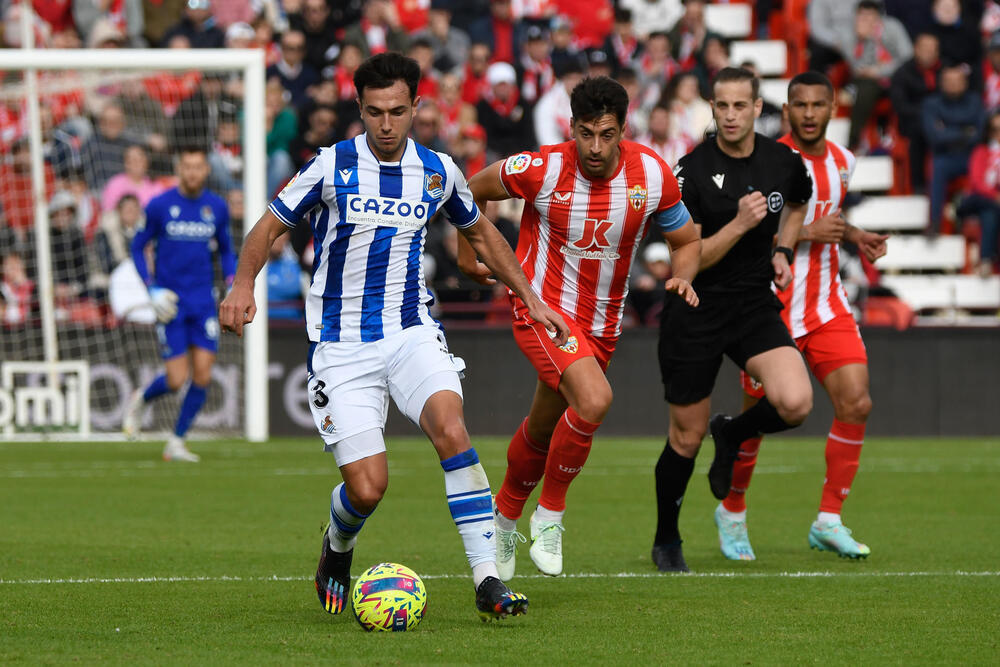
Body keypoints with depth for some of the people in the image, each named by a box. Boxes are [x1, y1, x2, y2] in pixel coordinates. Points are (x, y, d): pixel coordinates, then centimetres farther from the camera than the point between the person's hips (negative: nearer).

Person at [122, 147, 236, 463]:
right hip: (171, 302, -3)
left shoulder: (218, 207, 5)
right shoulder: (160, 205, -5)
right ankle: (140, 400, 26)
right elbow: (137, 246, 4)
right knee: (176, 379, -8)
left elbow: (226, 250, 19)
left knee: (202, 375, -7)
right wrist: (153, 288, -8)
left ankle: (176, 442, 9)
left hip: (203, 301, 3)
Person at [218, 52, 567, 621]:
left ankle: (488, 580, -25)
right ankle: (338, 548, 27)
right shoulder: (333, 166, -6)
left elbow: (480, 232, 22)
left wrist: (531, 298, 20)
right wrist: (244, 285, -18)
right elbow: (270, 227, 0)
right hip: (341, 346, -2)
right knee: (367, 489, -11)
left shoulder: (438, 171, 4)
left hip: (412, 333, 2)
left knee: (451, 427, -28)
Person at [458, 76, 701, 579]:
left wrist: (683, 276, -15)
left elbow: (686, 240, 5)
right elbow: (473, 189, 1)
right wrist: (467, 255, 7)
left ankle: (506, 515, 44)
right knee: (594, 400, -28)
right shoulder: (542, 169, -19)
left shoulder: (652, 175, -11)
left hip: (601, 323, 4)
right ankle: (550, 514, -8)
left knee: (543, 430, 17)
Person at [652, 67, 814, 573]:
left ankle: (732, 435, 13)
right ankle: (666, 540, 27)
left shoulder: (783, 161, -1)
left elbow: (797, 204, 25)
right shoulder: (692, 170, -13)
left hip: (755, 304, 3)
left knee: (795, 403, -21)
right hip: (695, 309, -3)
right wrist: (739, 224, -25)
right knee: (687, 437, 4)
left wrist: (782, 252, 8)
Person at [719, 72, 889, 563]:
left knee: (856, 403, -10)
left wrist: (853, 236, 6)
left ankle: (828, 522, -1)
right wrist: (806, 232, -22)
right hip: (771, 308, -5)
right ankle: (732, 511, 27)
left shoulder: (842, 162, 8)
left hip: (826, 307, 5)